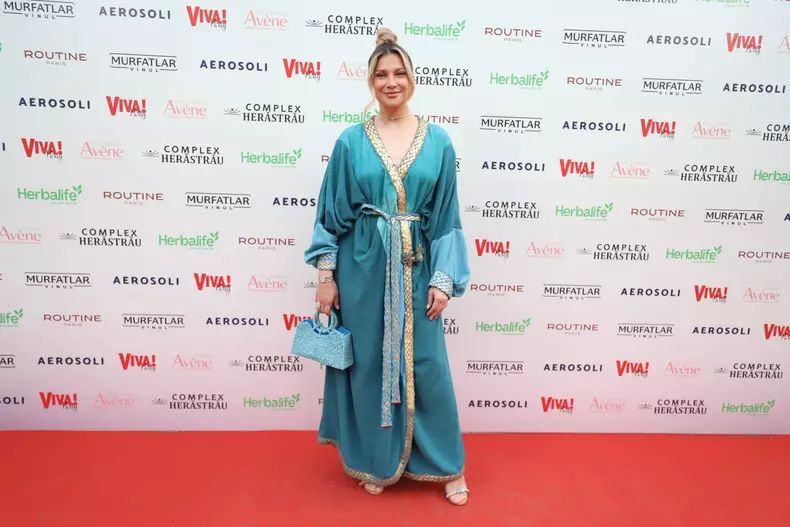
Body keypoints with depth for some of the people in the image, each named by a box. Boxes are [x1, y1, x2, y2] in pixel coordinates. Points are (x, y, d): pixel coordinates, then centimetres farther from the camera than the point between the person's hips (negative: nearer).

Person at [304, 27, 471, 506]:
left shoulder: (438, 142, 2)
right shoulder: (351, 142, 1)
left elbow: (446, 217, 1)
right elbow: (331, 213, 3)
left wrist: (444, 279, -4)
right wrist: (325, 275, -1)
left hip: (416, 268, 0)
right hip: (362, 267, 0)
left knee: (426, 365, 7)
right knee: (370, 366, 10)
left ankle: (447, 465, 27)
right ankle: (377, 462, 32)